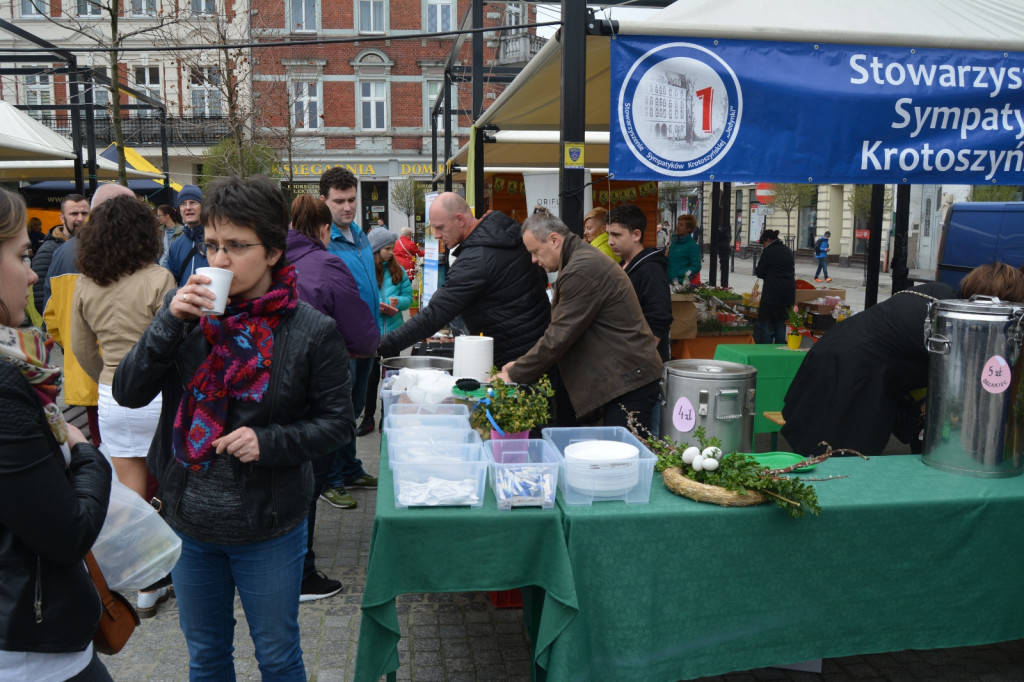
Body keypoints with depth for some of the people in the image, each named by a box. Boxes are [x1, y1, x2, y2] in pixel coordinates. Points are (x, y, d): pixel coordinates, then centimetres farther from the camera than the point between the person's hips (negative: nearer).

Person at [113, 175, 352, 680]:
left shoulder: (311, 330, -14)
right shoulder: (187, 308, -5)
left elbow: (337, 420, -7)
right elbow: (128, 393, -9)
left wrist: (270, 442, -22)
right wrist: (170, 324, -22)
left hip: (269, 525, -3)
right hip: (188, 519, 3)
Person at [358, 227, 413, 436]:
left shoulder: (398, 270, 5)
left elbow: (408, 297, 8)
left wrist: (397, 301, -12)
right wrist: (377, 307, -22)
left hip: (393, 331, 3)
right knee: (370, 376, 7)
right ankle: (368, 418, 20)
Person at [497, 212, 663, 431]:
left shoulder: (581, 271, -18)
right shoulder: (586, 261, 17)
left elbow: (559, 337, -19)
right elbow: (561, 331, 21)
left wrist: (514, 376, -9)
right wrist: (521, 363, 13)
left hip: (628, 382, -10)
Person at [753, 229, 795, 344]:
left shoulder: (768, 251, -10)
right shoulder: (787, 250, 12)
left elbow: (760, 272, -5)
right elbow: (792, 270, 18)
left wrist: (756, 270, 15)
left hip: (772, 293, -7)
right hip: (788, 291, 7)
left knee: (764, 321, 1)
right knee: (780, 321, 14)